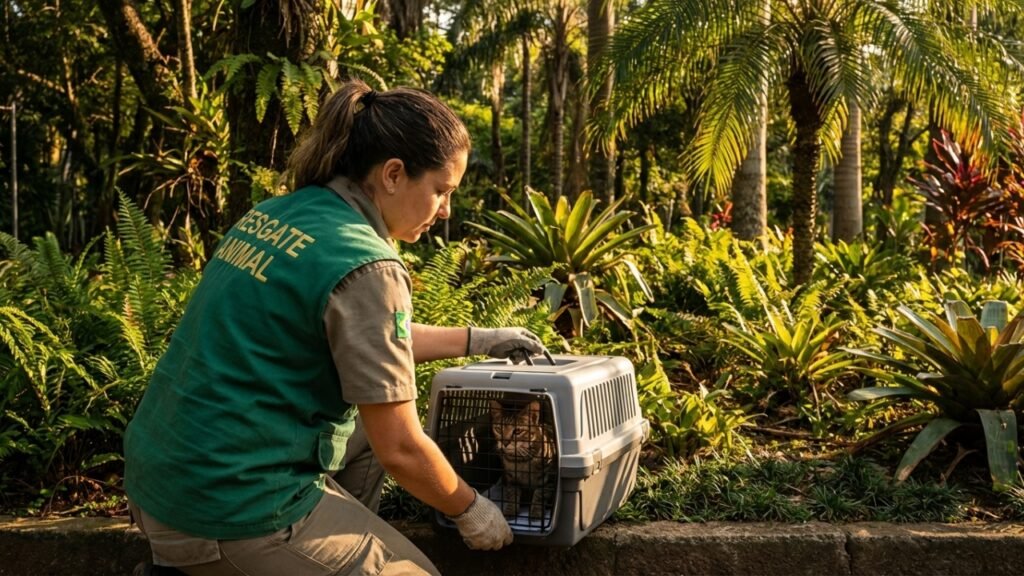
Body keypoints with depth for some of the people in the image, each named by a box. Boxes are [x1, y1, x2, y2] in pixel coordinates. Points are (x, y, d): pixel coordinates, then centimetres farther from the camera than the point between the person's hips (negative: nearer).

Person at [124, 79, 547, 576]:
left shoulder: (275, 215, 7)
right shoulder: (365, 267, -18)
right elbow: (400, 450, -14)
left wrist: (478, 340, 26)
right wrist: (470, 511, 4)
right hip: (231, 507, -8)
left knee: (368, 424, 23)